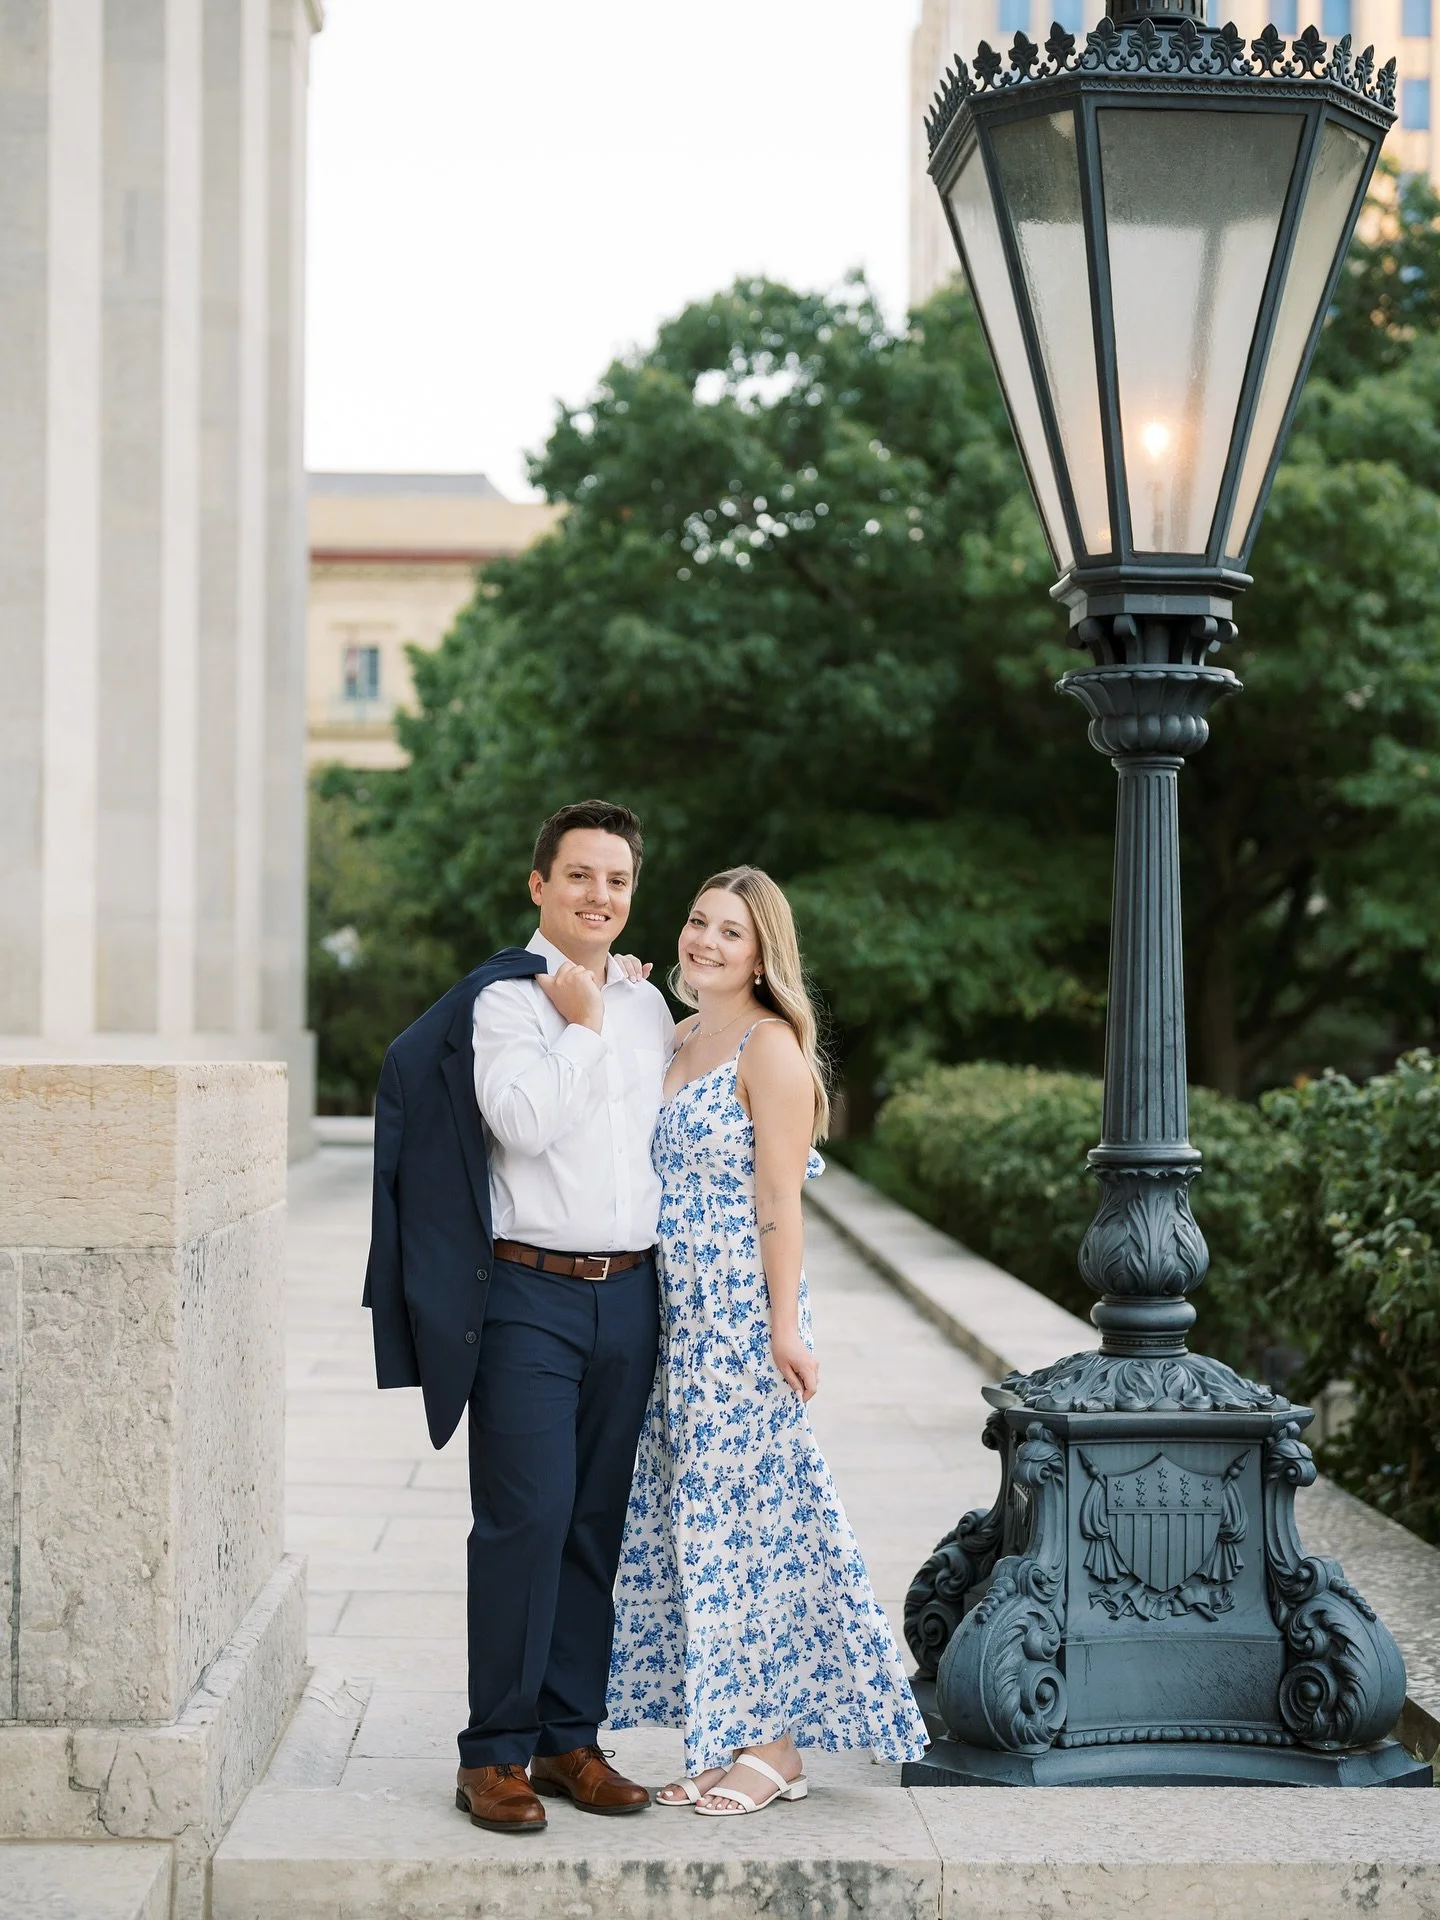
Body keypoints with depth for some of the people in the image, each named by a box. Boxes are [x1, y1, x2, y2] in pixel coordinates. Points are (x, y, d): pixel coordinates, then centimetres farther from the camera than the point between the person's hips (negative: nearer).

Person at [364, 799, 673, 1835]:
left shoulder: (647, 1002, 14)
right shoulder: (503, 999, -4)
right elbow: (525, 1122, -19)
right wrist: (582, 1023, -9)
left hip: (629, 1293, 6)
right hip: (530, 1294, -6)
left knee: (597, 1525, 9)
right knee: (527, 1517, -9)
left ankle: (571, 1738, 17)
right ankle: (494, 1755, -1)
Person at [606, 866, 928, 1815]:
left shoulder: (771, 1046, -9)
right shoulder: (682, 1042, 15)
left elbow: (779, 1196, -14)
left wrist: (784, 1327, -16)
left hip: (744, 1316, -8)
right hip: (680, 1316, 8)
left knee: (750, 1512, -3)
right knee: (694, 1517, 9)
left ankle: (777, 1747, 6)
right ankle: (729, 1739, 17)